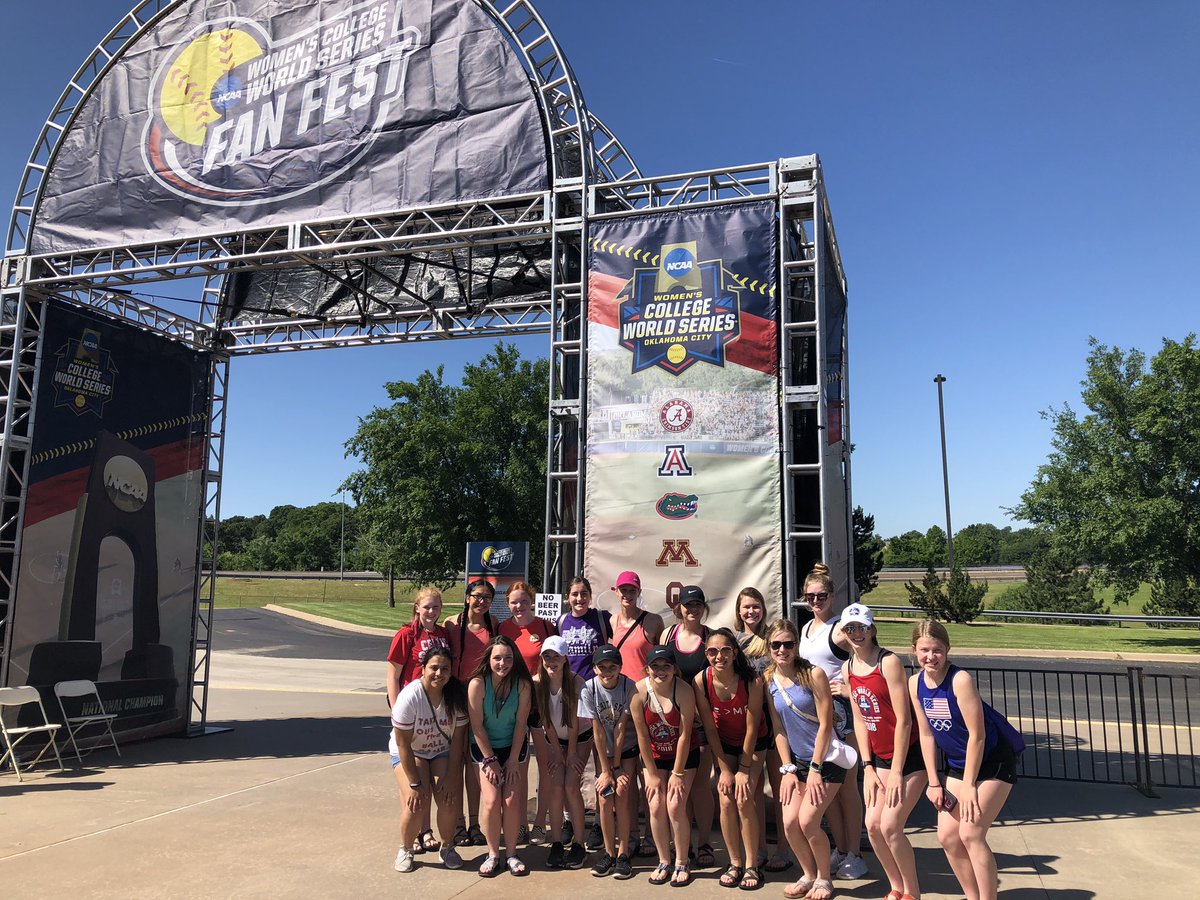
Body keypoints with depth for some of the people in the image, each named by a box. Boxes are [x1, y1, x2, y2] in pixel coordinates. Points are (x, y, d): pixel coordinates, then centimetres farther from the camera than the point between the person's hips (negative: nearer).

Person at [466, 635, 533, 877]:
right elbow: (477, 726, -15)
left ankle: (511, 853, 11)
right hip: (484, 748, -1)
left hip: (514, 746, 1)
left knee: (512, 800, -6)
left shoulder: (523, 684, -18)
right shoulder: (477, 684, -22)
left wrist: (513, 760, -8)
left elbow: (520, 723, -11)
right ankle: (493, 854, 7)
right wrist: (490, 760, -11)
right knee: (491, 800, -10)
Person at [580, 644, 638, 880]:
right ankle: (609, 853, 7)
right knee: (605, 797, -7)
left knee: (622, 794, -12)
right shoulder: (589, 689, -18)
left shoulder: (629, 687, -20)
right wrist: (605, 769, -13)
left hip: (627, 748, -1)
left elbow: (621, 728, -18)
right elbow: (597, 731, -16)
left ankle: (623, 854, -2)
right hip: (604, 750, 1)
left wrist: (617, 766, -13)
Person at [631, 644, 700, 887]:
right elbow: (642, 736, -12)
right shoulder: (639, 692, -19)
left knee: (675, 806, -11)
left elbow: (685, 735, -19)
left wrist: (677, 774, -14)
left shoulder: (684, 690, -25)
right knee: (656, 806, -6)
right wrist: (652, 774, -7)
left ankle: (682, 863, 9)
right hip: (654, 755, 2)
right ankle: (664, 862, 14)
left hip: (684, 755, -2)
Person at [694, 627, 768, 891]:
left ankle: (752, 866, 4)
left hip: (752, 744, -2)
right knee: (726, 800, -8)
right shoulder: (701, 681, -23)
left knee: (744, 799, -12)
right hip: (724, 744, 2)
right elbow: (710, 728, -13)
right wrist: (725, 770, -11)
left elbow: (752, 728, -18)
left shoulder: (751, 681, -29)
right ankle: (735, 863, 10)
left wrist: (744, 771, -14)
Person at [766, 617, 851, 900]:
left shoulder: (813, 674, -16)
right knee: (789, 822, -4)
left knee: (807, 821, -12)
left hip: (826, 759, -5)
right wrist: (788, 769, -2)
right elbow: (779, 729, 3)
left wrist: (815, 769, -14)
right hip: (797, 761, 5)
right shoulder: (769, 680, -1)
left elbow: (825, 725, -15)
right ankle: (808, 875, 22)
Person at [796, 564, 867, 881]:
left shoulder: (840, 629, -11)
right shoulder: (805, 629, 12)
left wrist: (851, 690, -21)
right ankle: (840, 849, 24)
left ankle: (854, 855, 12)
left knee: (846, 785, 1)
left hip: (839, 710, -7)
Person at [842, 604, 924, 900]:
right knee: (872, 824, 3)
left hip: (909, 754, -6)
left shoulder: (889, 662, -19)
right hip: (879, 756, 6)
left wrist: (896, 771, -17)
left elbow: (903, 720, -19)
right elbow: (859, 720, 7)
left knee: (890, 826, -10)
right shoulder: (848, 668, 3)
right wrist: (868, 767, 1)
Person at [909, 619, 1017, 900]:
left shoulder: (960, 680, -27)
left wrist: (968, 785, -19)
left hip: (992, 762, -6)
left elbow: (977, 735, -23)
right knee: (947, 836, 5)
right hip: (958, 764, 7)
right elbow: (927, 734, 0)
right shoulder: (915, 683, -8)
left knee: (970, 834, -13)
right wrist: (933, 782, 0)